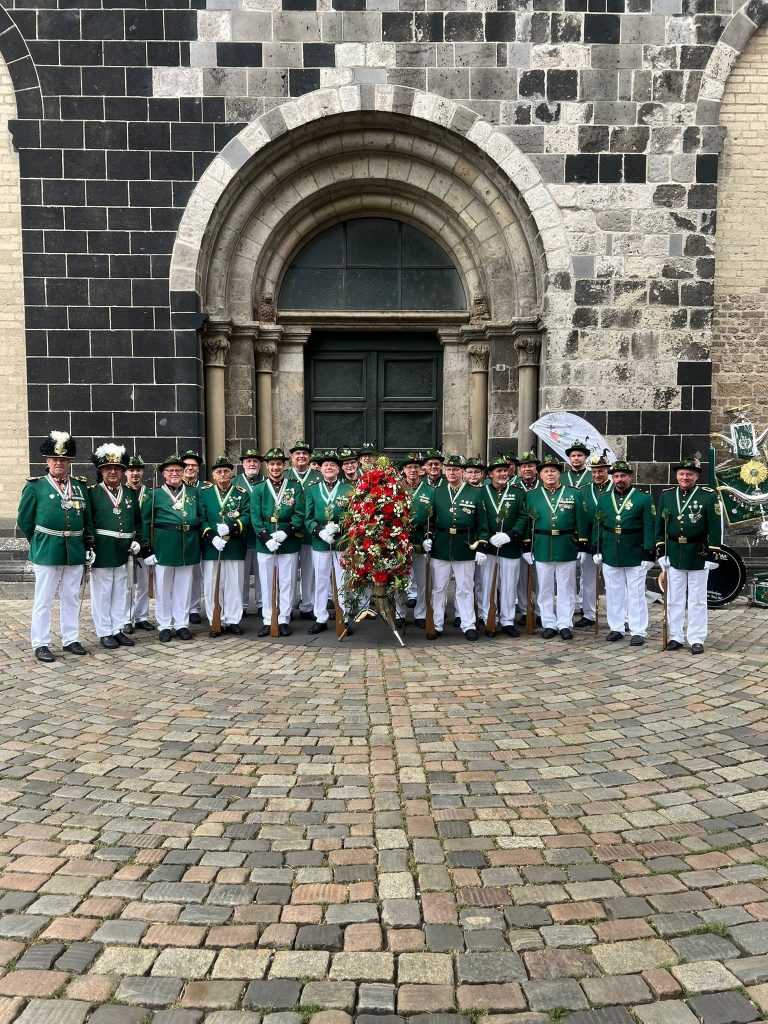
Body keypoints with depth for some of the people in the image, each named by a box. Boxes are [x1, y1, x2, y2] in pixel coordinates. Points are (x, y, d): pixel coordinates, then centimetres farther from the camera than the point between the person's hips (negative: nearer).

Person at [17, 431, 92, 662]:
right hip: (46, 552, -4)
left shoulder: (80, 486, 10)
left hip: (76, 552, 4)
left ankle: (71, 639, 22)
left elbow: (88, 519, 15)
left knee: (71, 598, 12)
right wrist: (39, 543, 6)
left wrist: (87, 546, 10)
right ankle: (40, 644, 10)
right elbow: (24, 520, 3)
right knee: (43, 600, 3)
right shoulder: (35, 486, -1)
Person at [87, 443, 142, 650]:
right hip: (102, 551, -5)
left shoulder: (130, 494, 12)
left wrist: (136, 540, 6)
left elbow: (138, 520, 19)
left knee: (120, 592, 11)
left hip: (123, 552, 5)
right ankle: (104, 633, 12)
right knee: (102, 592, 3)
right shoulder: (92, 493, -3)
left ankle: (117, 629, 21)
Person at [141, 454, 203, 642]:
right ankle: (164, 626, 16)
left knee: (184, 587, 9)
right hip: (164, 546, -2)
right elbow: (145, 522, 1)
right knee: (163, 588, 6)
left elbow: (201, 517, 16)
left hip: (188, 546, 2)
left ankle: (182, 624, 19)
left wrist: (199, 543, 8)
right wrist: (147, 548, -5)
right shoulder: (155, 494, 3)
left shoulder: (194, 493, 11)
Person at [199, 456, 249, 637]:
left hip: (235, 546, 0)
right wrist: (211, 537, -16)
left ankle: (233, 620, 16)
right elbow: (201, 518, -2)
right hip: (211, 546, 0)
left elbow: (247, 516, -4)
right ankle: (215, 622, 14)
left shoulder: (242, 493, 6)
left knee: (234, 584, 5)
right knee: (212, 585, 4)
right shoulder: (204, 492, 5)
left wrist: (230, 527, -20)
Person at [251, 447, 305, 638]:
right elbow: (255, 517, -1)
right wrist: (266, 538, -14)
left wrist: (286, 532, -17)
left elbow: (299, 514, -3)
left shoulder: (295, 487, 3)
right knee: (267, 583, 7)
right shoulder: (259, 489, 6)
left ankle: (284, 620, 14)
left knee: (287, 583, 5)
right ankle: (268, 620, 15)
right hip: (265, 542, 1)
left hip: (289, 542, -1)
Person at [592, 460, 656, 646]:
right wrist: (596, 549, 3)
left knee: (636, 593, 4)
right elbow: (597, 524, 8)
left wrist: (649, 554, -11)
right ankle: (616, 628, 22)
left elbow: (649, 528, -7)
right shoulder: (603, 498, 5)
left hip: (635, 555, -3)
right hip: (610, 554, 3)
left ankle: (638, 632, 12)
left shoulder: (644, 498, -5)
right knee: (613, 592, 11)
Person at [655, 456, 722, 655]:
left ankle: (697, 639, 13)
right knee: (674, 599, 9)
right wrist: (661, 552, 1)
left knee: (697, 600, 5)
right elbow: (660, 526, 6)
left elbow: (715, 528, -5)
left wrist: (712, 555, -9)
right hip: (673, 554, 3)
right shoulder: (666, 495, 4)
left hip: (698, 555, -3)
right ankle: (675, 636, 19)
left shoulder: (709, 496, -5)